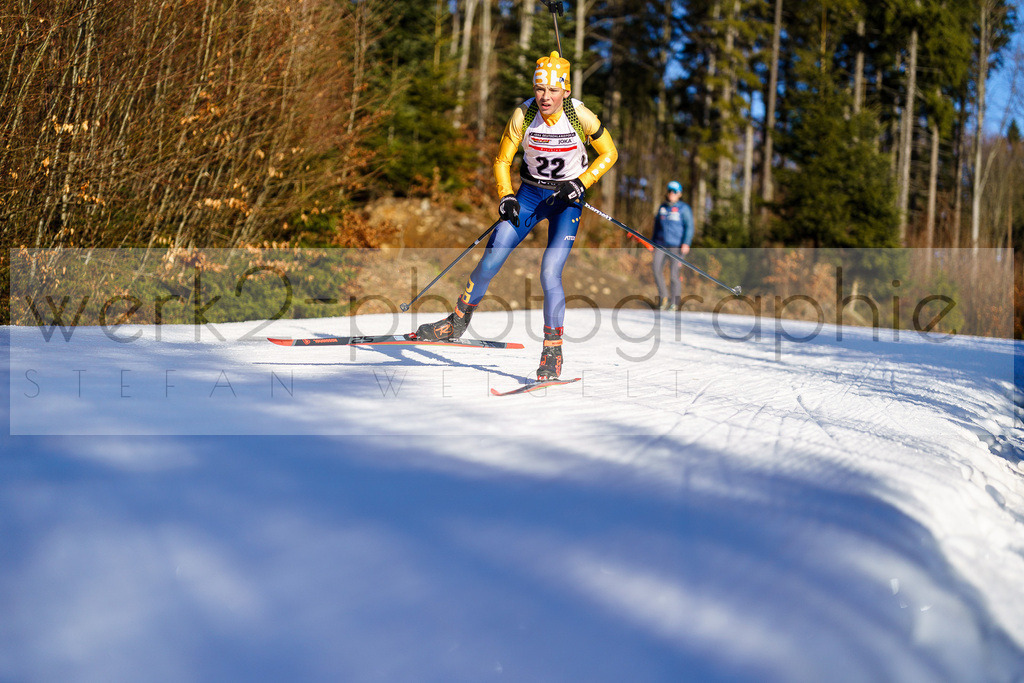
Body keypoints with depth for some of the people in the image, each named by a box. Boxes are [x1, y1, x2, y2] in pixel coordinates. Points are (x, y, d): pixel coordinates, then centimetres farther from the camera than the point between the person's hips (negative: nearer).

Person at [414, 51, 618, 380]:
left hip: (567, 198, -2)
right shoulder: (523, 115, -14)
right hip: (530, 193, 2)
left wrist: (580, 183, -14)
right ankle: (458, 322, 19)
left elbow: (609, 154, -3)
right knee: (490, 261, -4)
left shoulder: (580, 116, -18)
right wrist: (506, 197, -15)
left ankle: (552, 352, -5)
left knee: (549, 273, -18)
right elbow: (502, 160, -1)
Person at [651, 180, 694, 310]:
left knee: (674, 274, -7)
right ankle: (663, 297, 9)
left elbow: (689, 226, -3)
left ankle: (674, 303, 2)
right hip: (661, 244, 5)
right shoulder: (662, 207, 17)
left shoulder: (684, 208, 2)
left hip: (676, 245, -5)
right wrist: (652, 241, 22)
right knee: (657, 270, -7)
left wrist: (686, 243, -14)